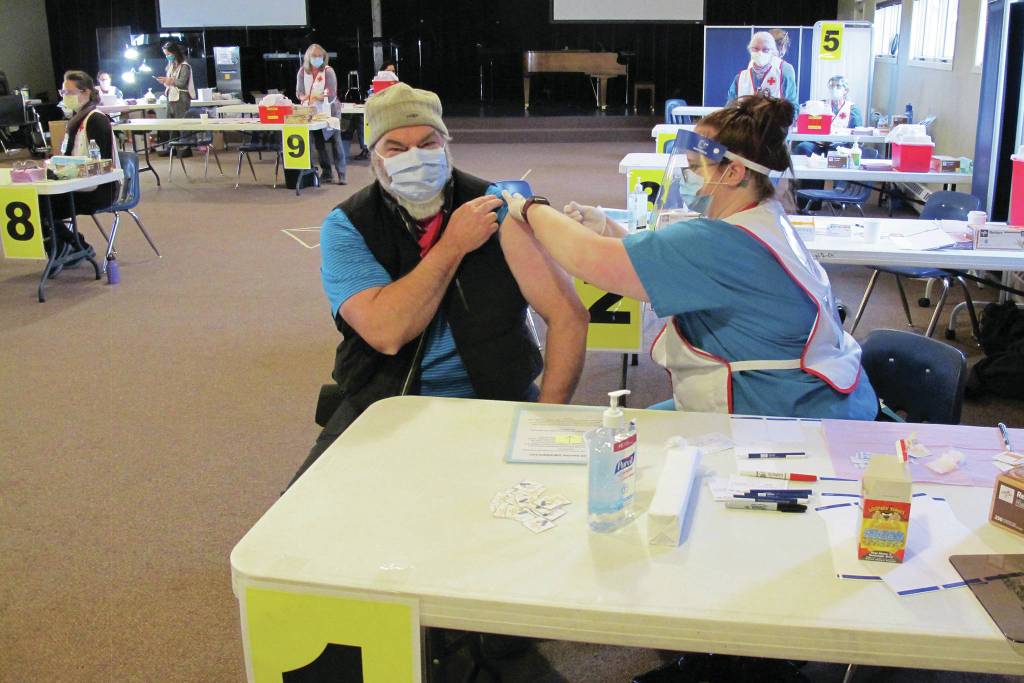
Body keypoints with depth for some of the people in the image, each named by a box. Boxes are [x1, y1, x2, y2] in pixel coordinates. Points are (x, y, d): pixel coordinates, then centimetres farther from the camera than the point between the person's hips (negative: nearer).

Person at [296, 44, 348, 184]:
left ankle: (342, 173, -4)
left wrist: (310, 96, -20)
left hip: (329, 111, -4)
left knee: (336, 141, -6)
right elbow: (299, 93, 1)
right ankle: (326, 172, 17)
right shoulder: (303, 72, 0)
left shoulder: (328, 71, -10)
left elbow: (332, 95, -16)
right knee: (318, 143, 8)